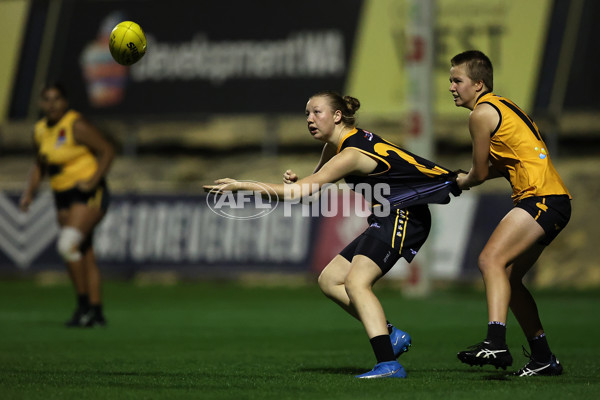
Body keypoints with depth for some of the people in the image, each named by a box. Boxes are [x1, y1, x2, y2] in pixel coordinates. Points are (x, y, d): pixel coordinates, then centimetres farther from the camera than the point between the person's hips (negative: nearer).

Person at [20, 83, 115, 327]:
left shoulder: (76, 125, -14)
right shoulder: (40, 131, 8)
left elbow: (107, 151, -11)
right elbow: (40, 166, 21)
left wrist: (92, 181, -19)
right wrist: (29, 192, 7)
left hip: (89, 195, -8)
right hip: (63, 197, 8)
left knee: (67, 245, -22)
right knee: (84, 256, 8)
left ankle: (84, 304, -12)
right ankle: (96, 313, 11)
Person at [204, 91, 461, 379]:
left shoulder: (351, 154, -21)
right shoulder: (335, 144, 9)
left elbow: (299, 193, -26)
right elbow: (313, 185, 21)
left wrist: (241, 185, -25)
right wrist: (297, 179, -6)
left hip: (402, 215, -10)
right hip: (386, 218, 10)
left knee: (356, 282, -25)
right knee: (329, 280, 6)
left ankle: (388, 363, -35)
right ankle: (390, 335, 2)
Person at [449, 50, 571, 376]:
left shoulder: (482, 113, -7)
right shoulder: (502, 106, 22)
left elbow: (480, 173, 0)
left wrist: (464, 182, 21)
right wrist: (468, 177, 15)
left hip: (542, 199, -10)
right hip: (554, 201, 10)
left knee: (491, 259, -24)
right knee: (508, 278, 14)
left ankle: (496, 342, -40)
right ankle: (543, 358, 18)